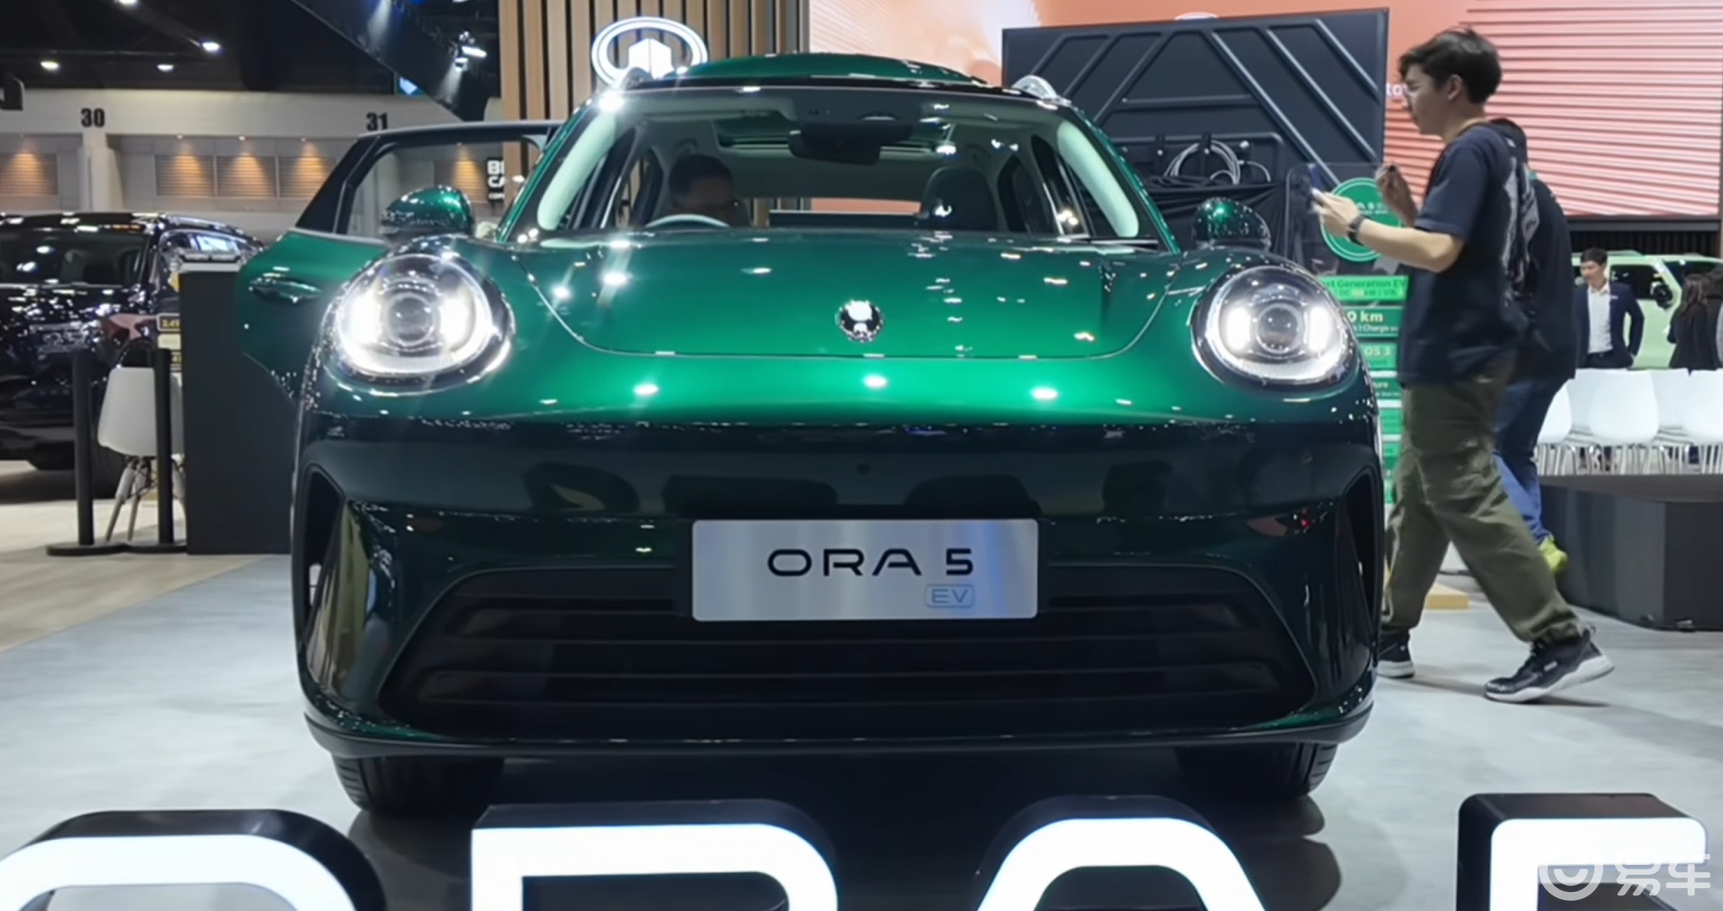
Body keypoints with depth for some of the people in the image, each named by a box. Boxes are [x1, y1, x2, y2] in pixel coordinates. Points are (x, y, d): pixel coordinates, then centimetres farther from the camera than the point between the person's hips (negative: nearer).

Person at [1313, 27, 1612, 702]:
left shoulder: (1469, 153, -14)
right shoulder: (1493, 153, 18)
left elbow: (1437, 252, -24)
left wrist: (1356, 224, -13)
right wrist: (1406, 210, 9)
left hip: (1454, 357, -11)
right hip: (1457, 354, 11)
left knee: (1468, 502, -10)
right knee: (1417, 498, 13)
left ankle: (1562, 642, -8)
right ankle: (1389, 636, 19)